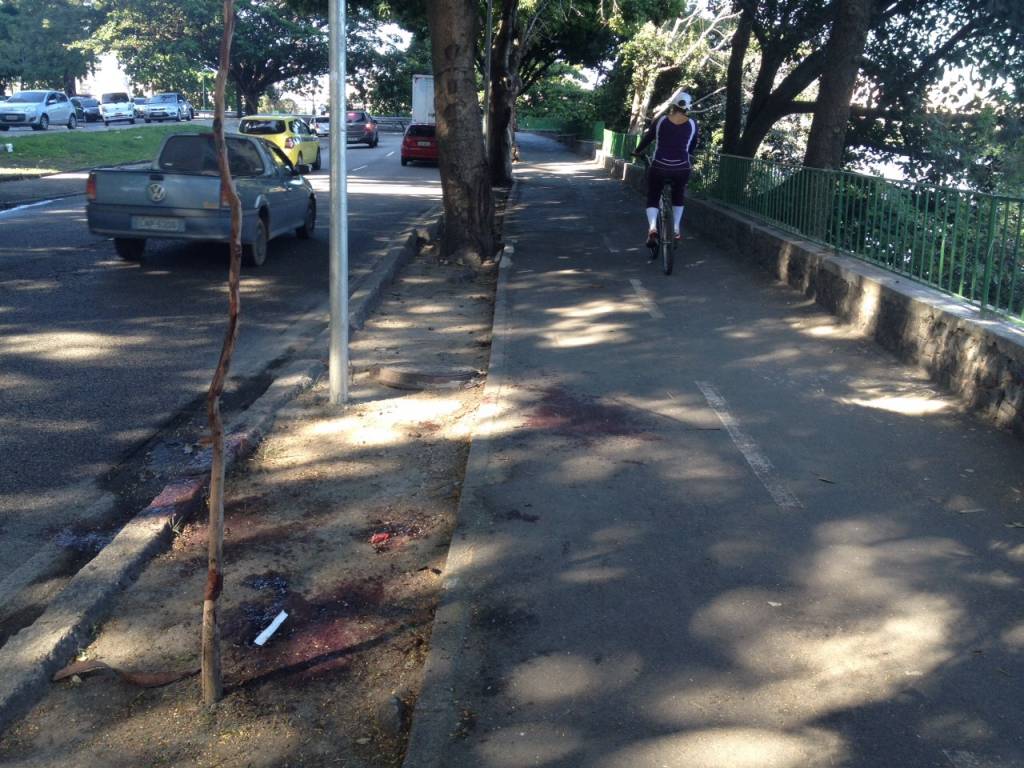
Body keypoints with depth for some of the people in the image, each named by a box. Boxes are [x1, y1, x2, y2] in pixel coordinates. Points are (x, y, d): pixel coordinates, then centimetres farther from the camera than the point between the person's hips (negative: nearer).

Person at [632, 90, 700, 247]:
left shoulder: (660, 121, 1)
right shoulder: (692, 124, 3)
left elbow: (647, 139, 11)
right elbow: (693, 147, 14)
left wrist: (637, 152, 29)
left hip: (659, 168, -1)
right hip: (682, 169, 1)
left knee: (652, 198, 15)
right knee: (679, 196, 29)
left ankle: (652, 228, -11)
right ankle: (676, 230, 24)